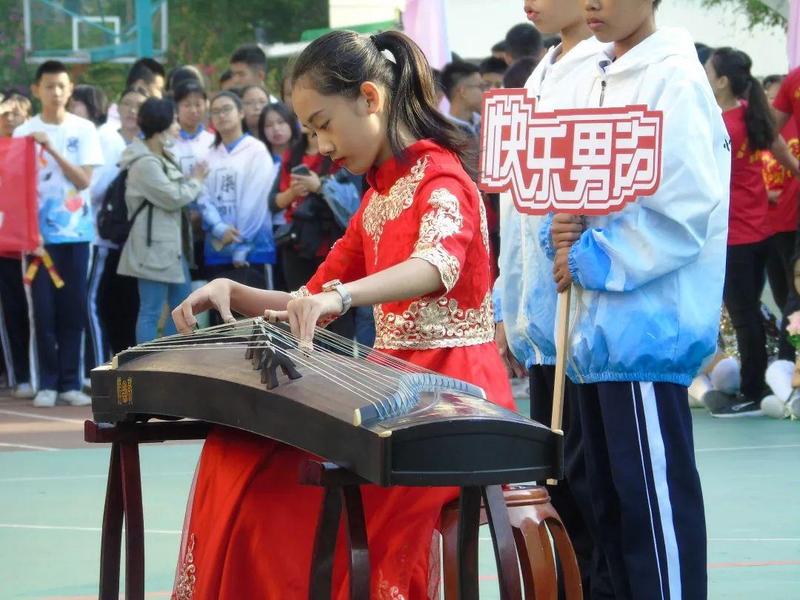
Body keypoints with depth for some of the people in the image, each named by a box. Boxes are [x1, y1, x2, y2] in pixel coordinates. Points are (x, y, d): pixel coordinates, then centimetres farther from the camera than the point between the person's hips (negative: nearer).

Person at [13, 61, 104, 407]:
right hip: (39, 232, -1)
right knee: (44, 310, -1)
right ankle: (48, 383, 6)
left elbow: (84, 180, -5)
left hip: (76, 232, 1)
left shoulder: (84, 130, 3)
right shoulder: (24, 133, 0)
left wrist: (51, 149, -16)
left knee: (73, 310, 3)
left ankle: (70, 382, 9)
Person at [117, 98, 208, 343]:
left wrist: (193, 182, -1)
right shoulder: (145, 164, -17)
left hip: (172, 244, 11)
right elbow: (173, 197, -18)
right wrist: (196, 181, -2)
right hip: (153, 246, -11)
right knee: (151, 312, -6)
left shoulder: (163, 157, 15)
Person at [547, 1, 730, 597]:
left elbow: (685, 211, -18)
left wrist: (591, 259, -13)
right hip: (598, 325, 9)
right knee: (608, 496, 12)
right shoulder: (602, 80, 15)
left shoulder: (674, 80, -12)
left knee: (653, 498, -5)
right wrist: (561, 228, -2)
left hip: (647, 328, -9)